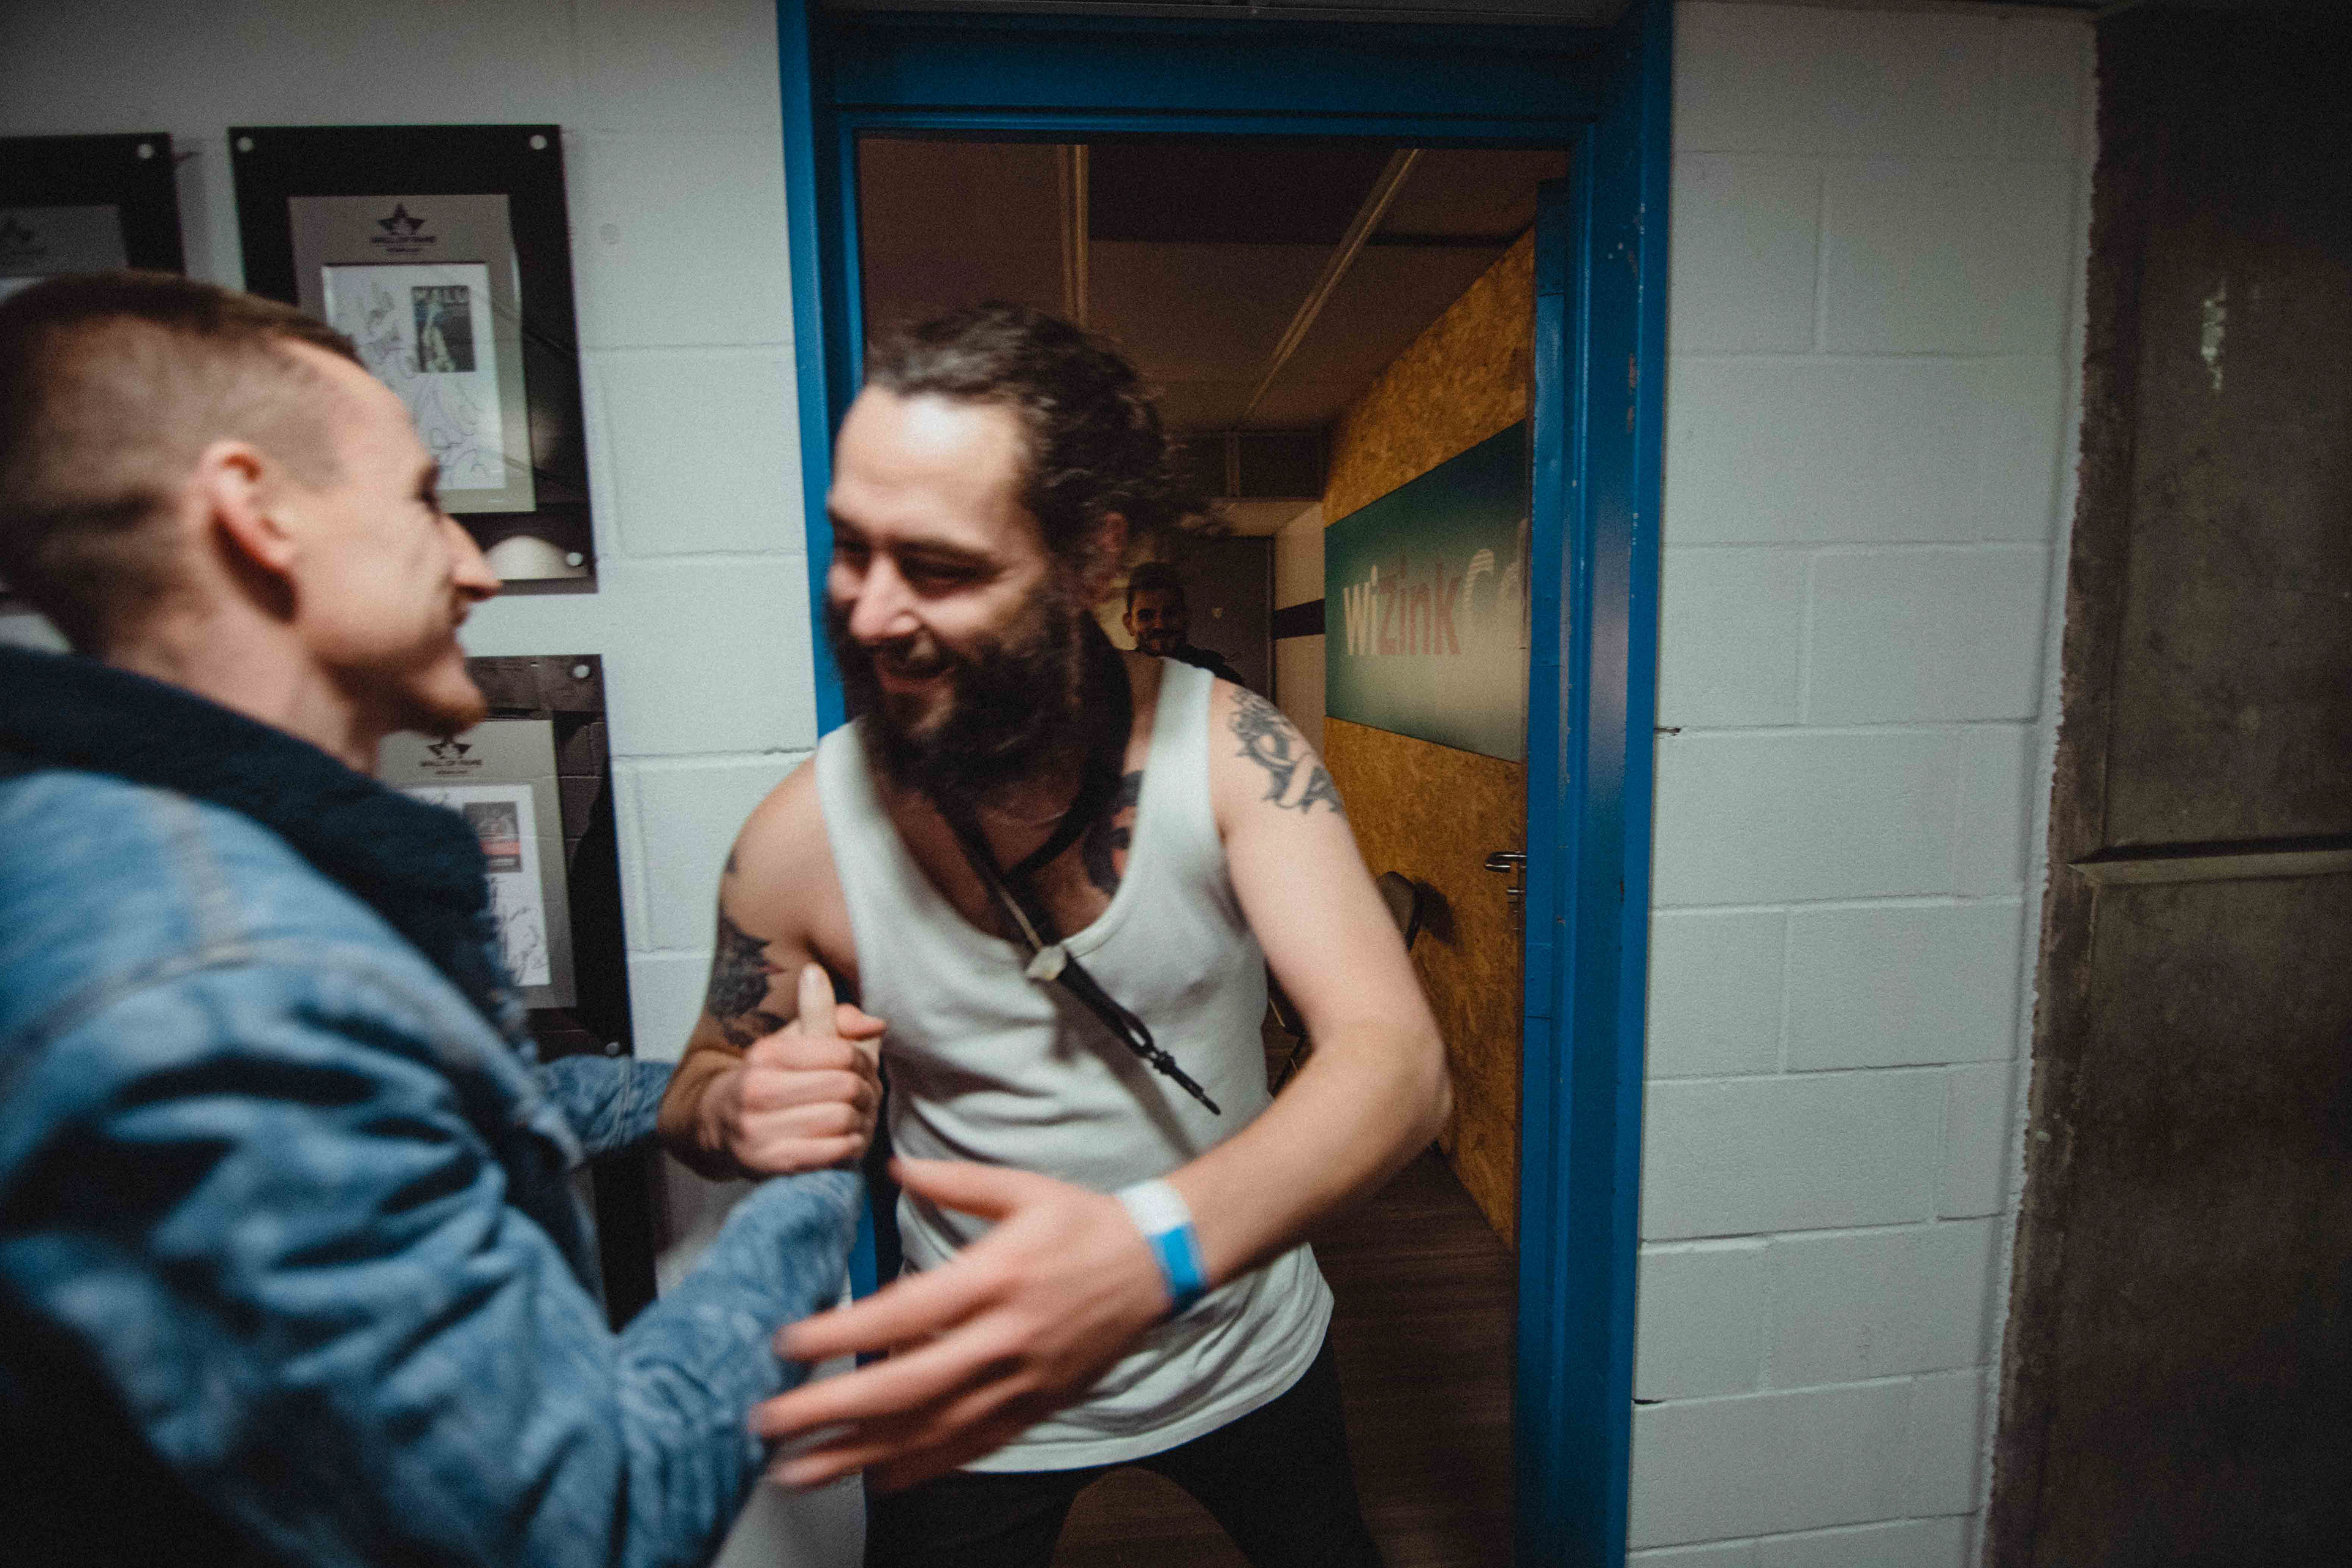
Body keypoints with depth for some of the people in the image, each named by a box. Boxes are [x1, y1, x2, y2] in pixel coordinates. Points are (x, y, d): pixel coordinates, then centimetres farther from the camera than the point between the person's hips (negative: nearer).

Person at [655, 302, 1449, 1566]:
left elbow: (1398, 1059, -31)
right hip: (966, 1390, 0)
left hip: (1247, 1352, 2)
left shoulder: (1230, 749, -23)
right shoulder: (802, 836, -20)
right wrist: (747, 1112, -28)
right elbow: (694, 1091, -3)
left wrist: (1153, 1249, -49)